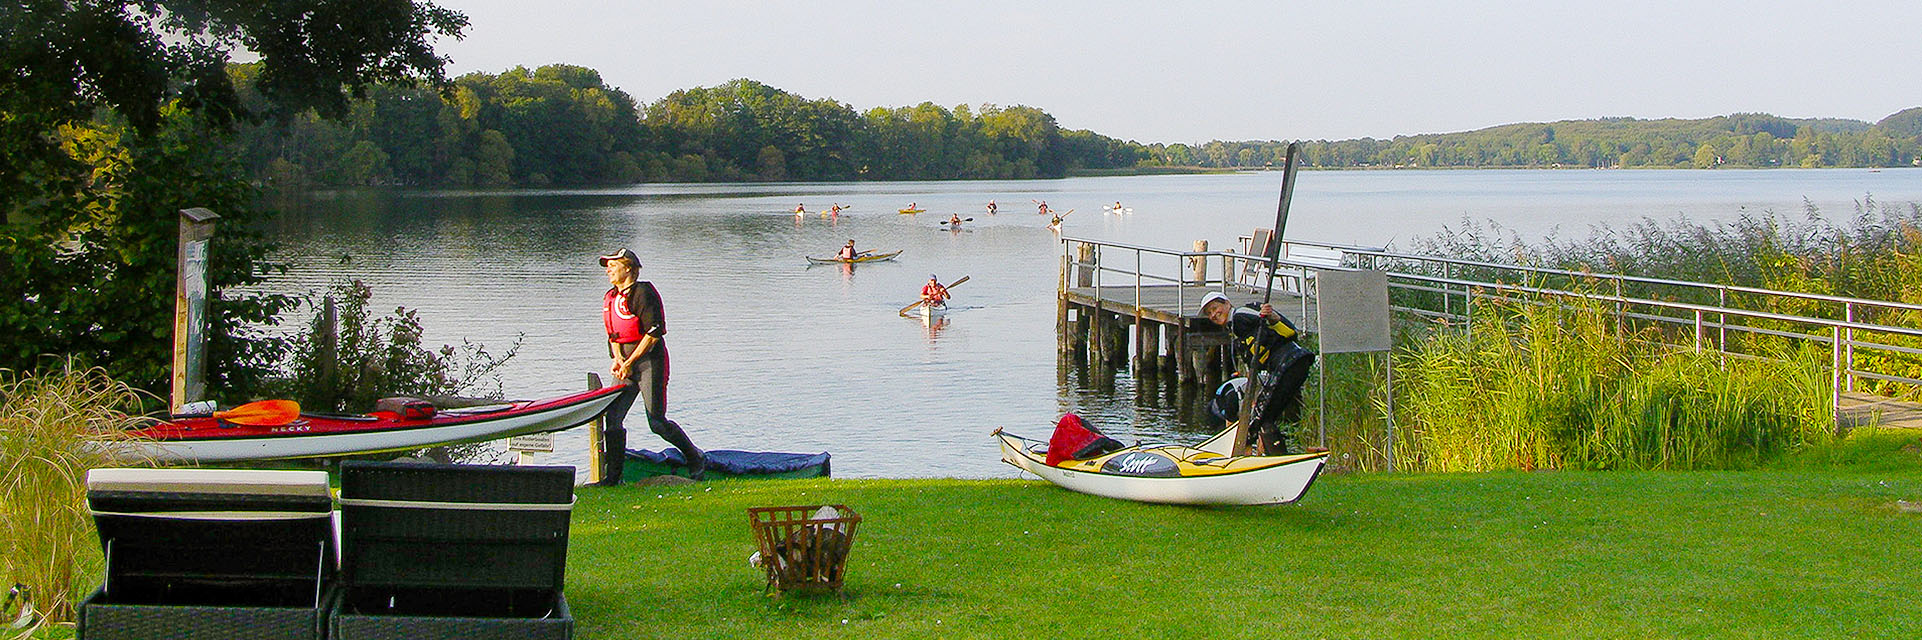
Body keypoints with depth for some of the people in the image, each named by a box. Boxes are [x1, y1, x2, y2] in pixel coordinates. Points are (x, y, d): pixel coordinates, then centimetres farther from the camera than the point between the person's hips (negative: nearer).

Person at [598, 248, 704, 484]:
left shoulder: (643, 293, -13)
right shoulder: (610, 298, 15)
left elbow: (654, 333, -18)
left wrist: (629, 362, -15)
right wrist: (617, 359, 1)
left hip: (649, 361, -8)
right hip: (626, 362, 8)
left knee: (657, 423, -7)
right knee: (612, 418, -2)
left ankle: (695, 459, 14)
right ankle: (611, 476, 4)